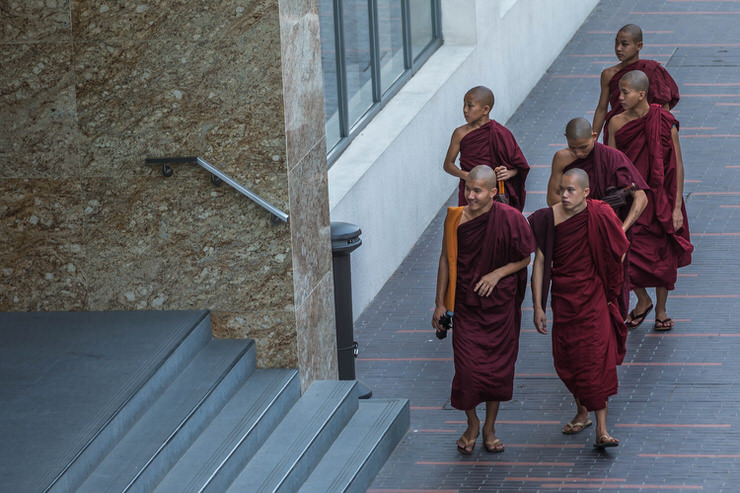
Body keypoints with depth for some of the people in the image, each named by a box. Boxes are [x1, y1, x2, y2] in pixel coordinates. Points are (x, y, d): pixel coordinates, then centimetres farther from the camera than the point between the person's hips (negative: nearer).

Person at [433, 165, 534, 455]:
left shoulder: (510, 219, -12)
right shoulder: (456, 219, -8)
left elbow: (524, 258, -1)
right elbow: (446, 260, 2)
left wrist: (498, 273, -18)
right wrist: (440, 304, 3)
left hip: (500, 305, 0)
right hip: (466, 305, 0)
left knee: (497, 367, 7)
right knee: (467, 368, -4)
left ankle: (490, 428, 26)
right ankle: (472, 425, 20)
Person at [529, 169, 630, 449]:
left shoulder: (600, 216, -12)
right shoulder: (549, 218, -9)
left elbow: (620, 250, 4)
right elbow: (540, 262, -3)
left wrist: (609, 289, 6)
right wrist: (538, 307, -4)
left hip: (593, 296, -2)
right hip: (563, 297, 2)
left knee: (597, 358, -9)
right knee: (566, 359, 10)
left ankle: (601, 429, -8)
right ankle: (582, 412, 34)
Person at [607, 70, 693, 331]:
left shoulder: (665, 122, -12)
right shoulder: (617, 123, -5)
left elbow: (677, 167, -7)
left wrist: (677, 207, -8)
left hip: (659, 199, -2)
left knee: (663, 255, 8)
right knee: (625, 253, -2)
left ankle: (661, 309, 29)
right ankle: (643, 300, 26)